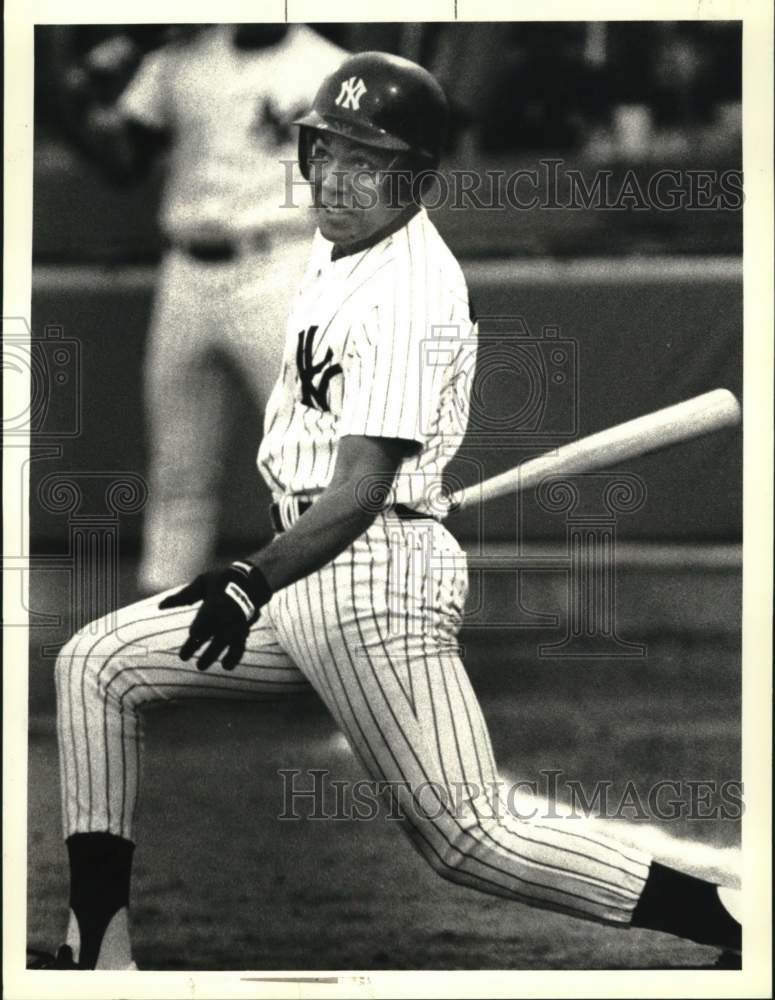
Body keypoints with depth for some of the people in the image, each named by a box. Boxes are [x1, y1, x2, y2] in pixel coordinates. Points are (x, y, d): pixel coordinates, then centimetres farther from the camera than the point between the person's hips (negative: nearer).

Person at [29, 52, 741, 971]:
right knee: (94, 667, 6)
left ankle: (739, 927, -12)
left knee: (465, 836, -14)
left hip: (373, 575, -10)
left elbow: (361, 488, -23)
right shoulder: (336, 244, 13)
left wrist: (255, 583, -31)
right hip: (299, 566, 10)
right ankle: (99, 954, 2)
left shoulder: (414, 290, -17)